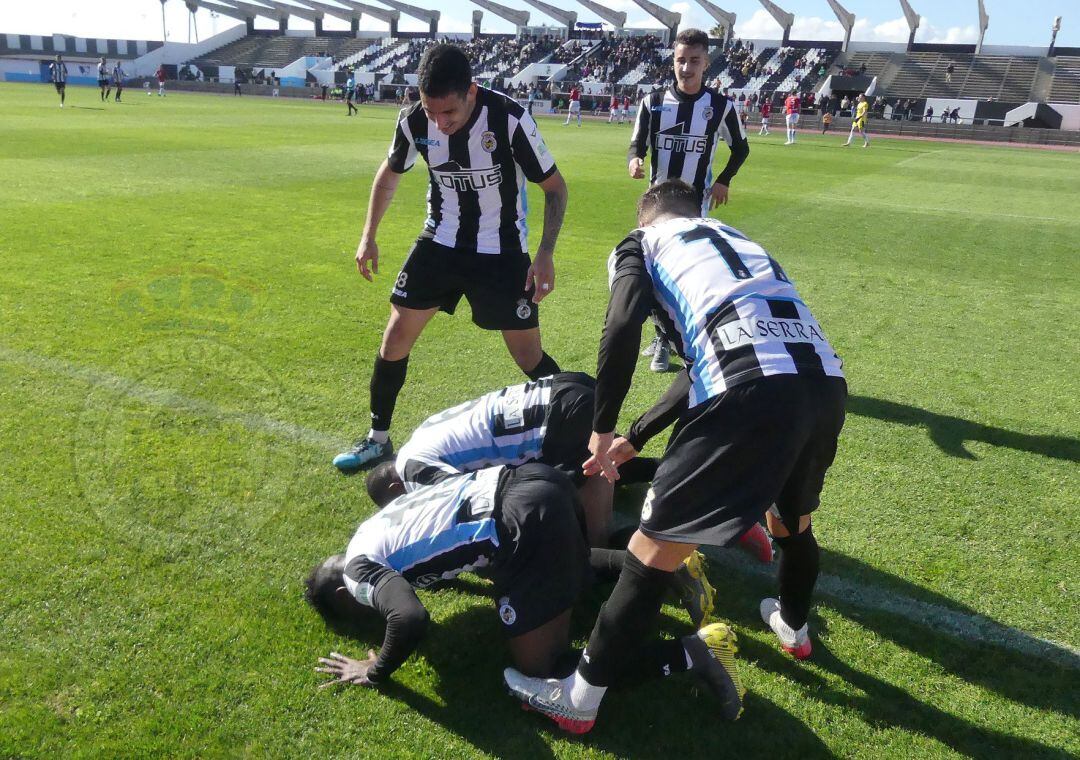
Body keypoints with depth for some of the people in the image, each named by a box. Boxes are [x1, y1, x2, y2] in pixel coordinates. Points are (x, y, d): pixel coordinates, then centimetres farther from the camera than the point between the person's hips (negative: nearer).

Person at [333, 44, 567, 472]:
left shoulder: (510, 120, -25)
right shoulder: (414, 121, -13)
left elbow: (554, 186, -12)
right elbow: (390, 173, 9)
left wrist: (545, 254, -22)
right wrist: (368, 236, 4)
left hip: (501, 251, -3)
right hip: (439, 243, 4)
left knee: (530, 358, -3)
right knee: (395, 338, 2)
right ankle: (378, 440, 20)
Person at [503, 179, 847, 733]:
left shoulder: (642, 242, 19)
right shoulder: (741, 241, 36)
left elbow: (622, 331, -2)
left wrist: (603, 430, 9)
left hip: (755, 390, -7)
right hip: (827, 383, 7)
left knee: (657, 547, 3)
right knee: (791, 517, 33)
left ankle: (579, 699, 16)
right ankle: (793, 627, 59)